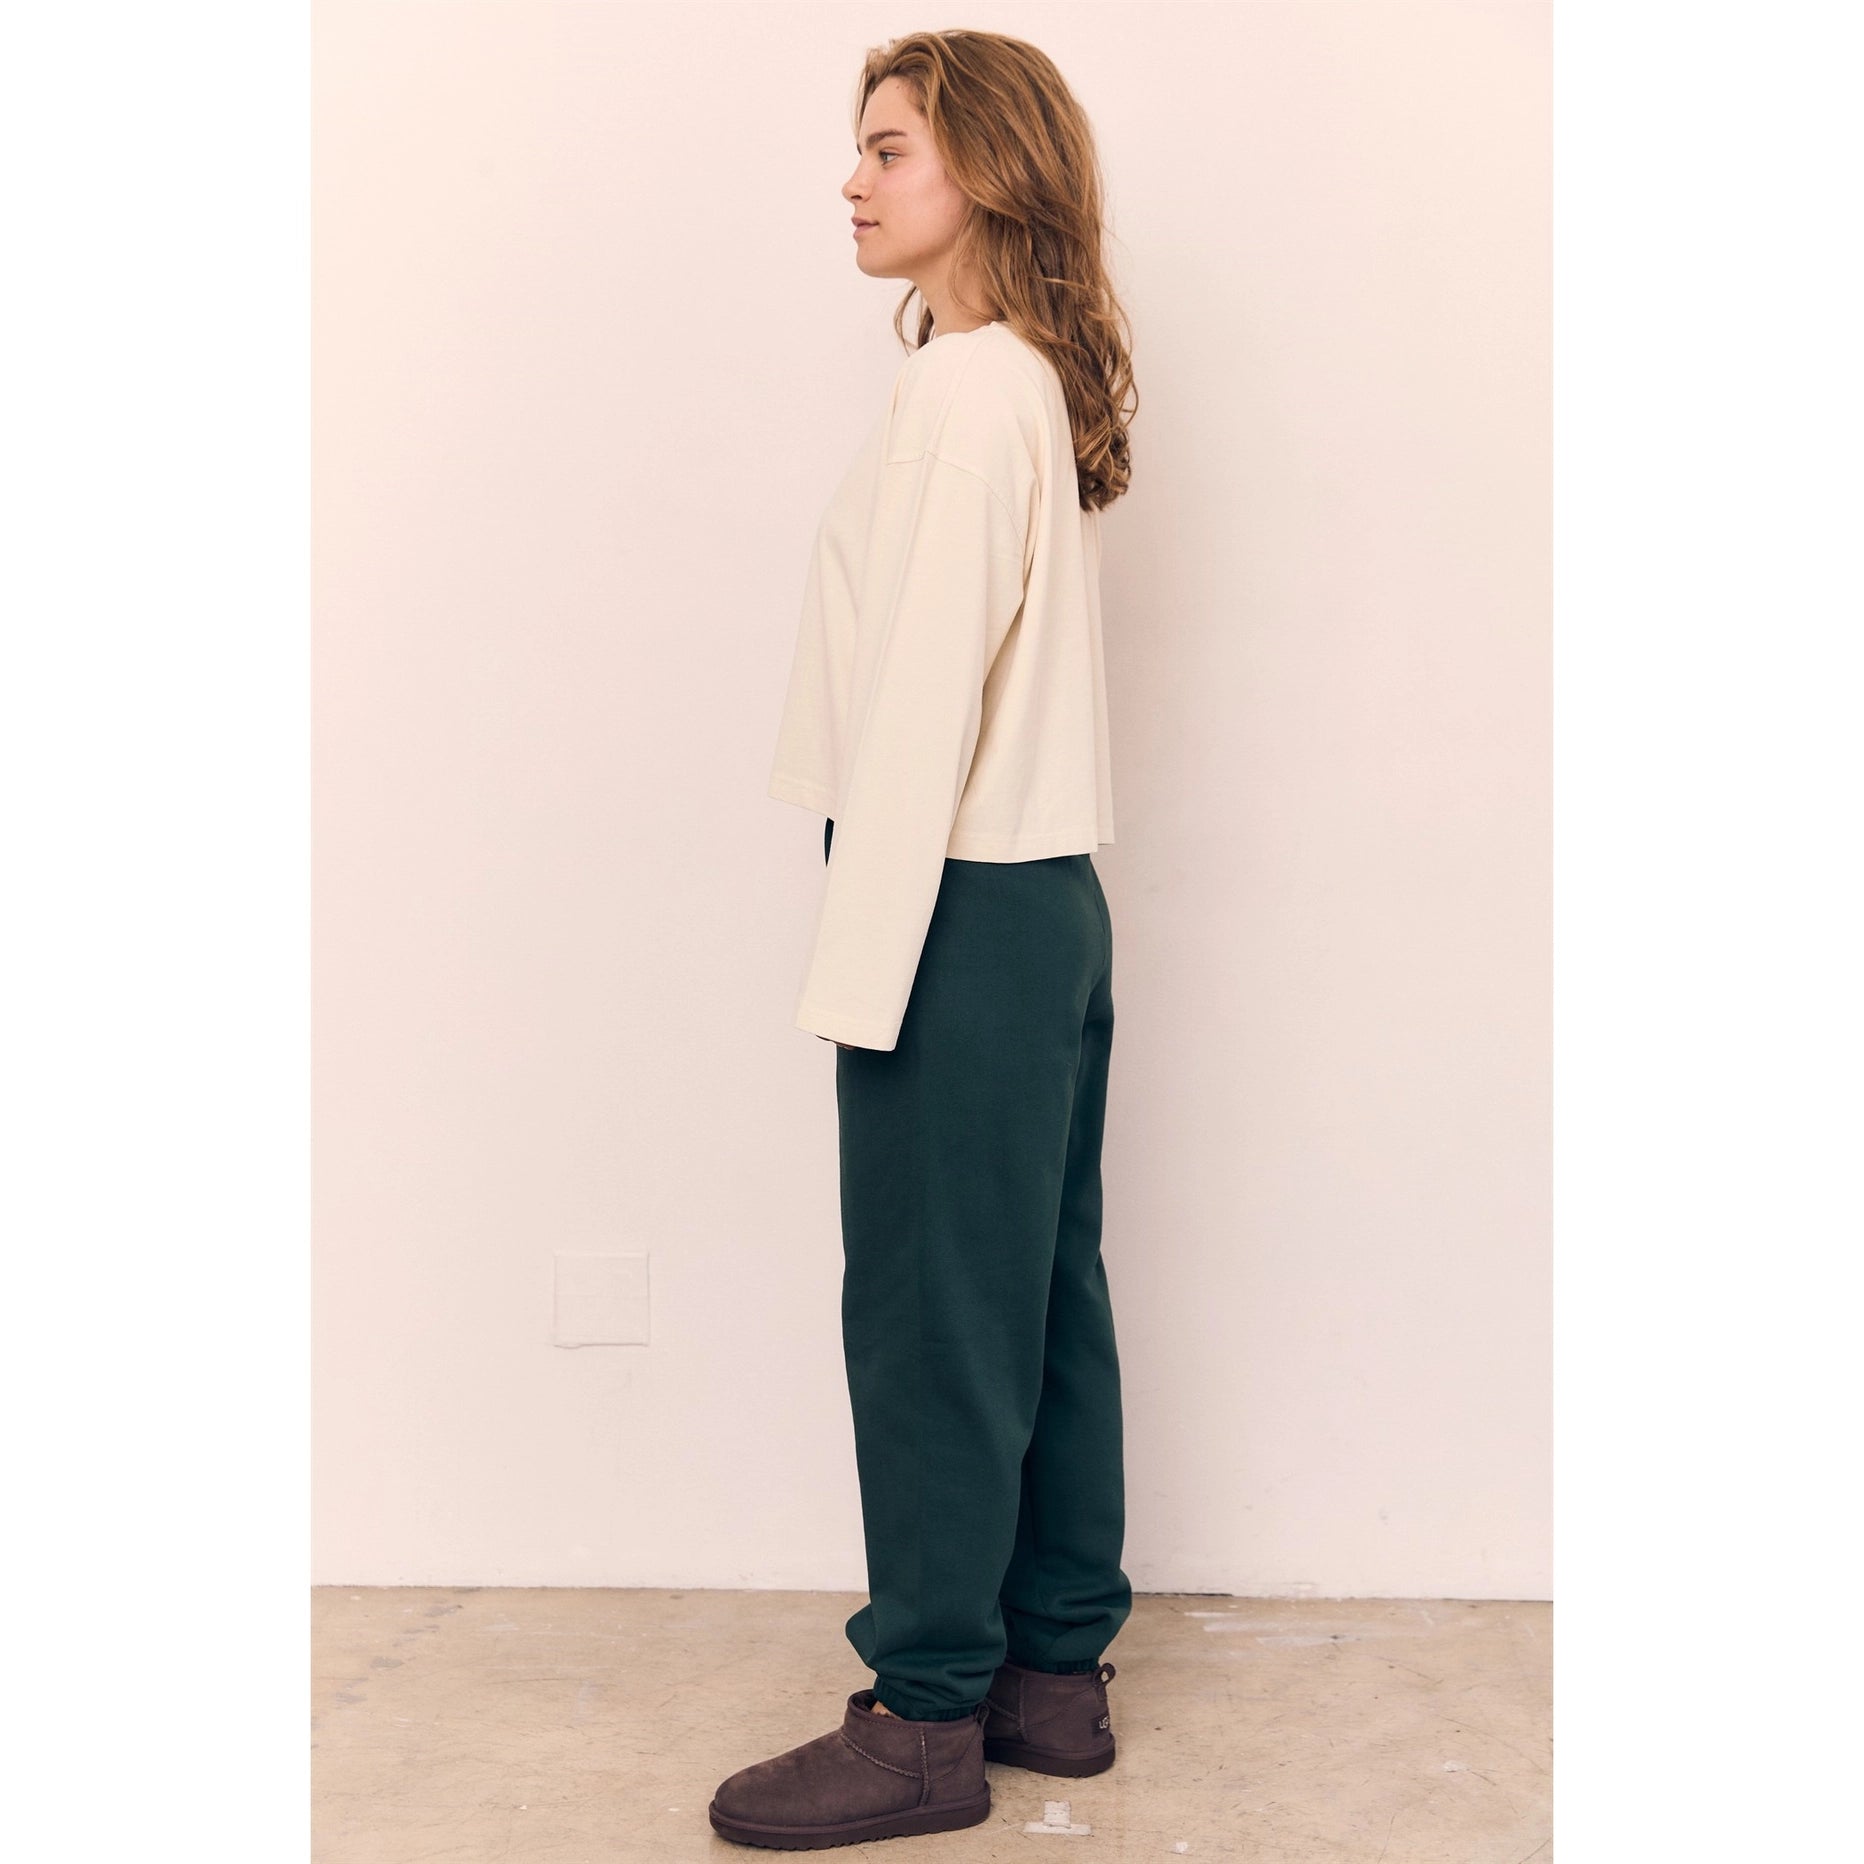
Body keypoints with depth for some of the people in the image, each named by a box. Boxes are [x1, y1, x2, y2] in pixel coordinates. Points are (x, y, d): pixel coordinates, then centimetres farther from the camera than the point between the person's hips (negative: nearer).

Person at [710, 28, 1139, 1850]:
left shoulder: (964, 391, -14)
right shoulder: (1040, 386, 15)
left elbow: (929, 691, -19)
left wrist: (863, 960, -18)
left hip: (967, 911, -10)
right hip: (1047, 902, 10)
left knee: (931, 1315, -1)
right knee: (1044, 1296, 13)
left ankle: (929, 1714, 11)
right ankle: (1055, 1666, 25)